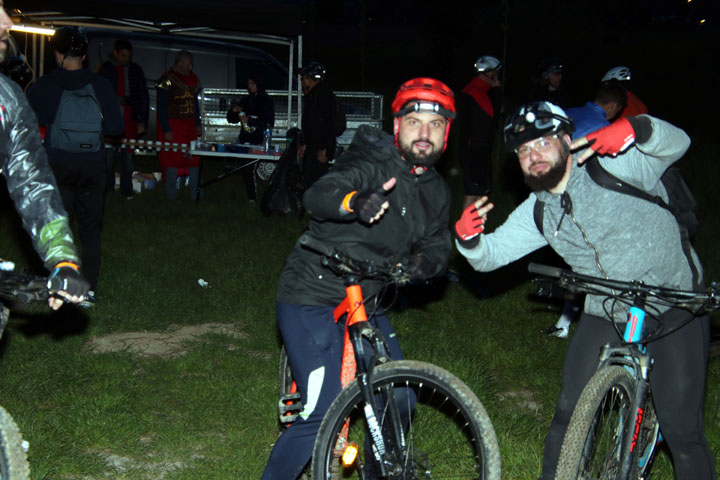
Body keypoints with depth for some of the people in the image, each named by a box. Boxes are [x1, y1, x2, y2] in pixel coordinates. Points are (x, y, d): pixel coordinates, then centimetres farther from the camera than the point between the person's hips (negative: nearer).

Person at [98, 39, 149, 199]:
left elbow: (144, 96, 11)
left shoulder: (136, 70, 9)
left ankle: (126, 190, 10)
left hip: (130, 119, 1)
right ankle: (107, 189, 8)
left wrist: (142, 121, 4)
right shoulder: (105, 68, 4)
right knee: (109, 153, -2)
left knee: (128, 155, 3)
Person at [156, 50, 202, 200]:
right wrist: (167, 130, -14)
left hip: (189, 126, 6)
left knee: (193, 160, 3)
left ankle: (195, 195, 11)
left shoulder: (192, 79, 13)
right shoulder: (167, 80, -8)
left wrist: (198, 124, 15)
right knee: (173, 161, -4)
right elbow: (161, 107, -10)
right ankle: (172, 198, 4)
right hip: (173, 127, -6)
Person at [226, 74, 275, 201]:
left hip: (259, 140, -5)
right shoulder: (246, 100, 17)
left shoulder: (266, 101, 1)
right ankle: (251, 197, 7)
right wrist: (233, 111, -1)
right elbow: (231, 119, 21)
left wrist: (250, 120, -17)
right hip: (245, 139, 5)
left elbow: (268, 121, -10)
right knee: (245, 169, -1)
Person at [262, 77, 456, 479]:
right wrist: (354, 201, -58)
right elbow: (318, 195, -35)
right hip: (313, 299, -7)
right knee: (325, 415, -14)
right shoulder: (371, 164, -18)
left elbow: (438, 244, 11)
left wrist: (427, 261, -14)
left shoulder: (437, 190, 6)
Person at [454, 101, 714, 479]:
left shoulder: (612, 165, -13)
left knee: (682, 430, -5)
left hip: (675, 309, -4)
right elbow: (492, 253, -1)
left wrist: (637, 128, -36)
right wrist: (469, 240, -25)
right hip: (605, 314, 5)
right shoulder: (537, 213, 2)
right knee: (570, 413, 6)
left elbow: (677, 143, -16)